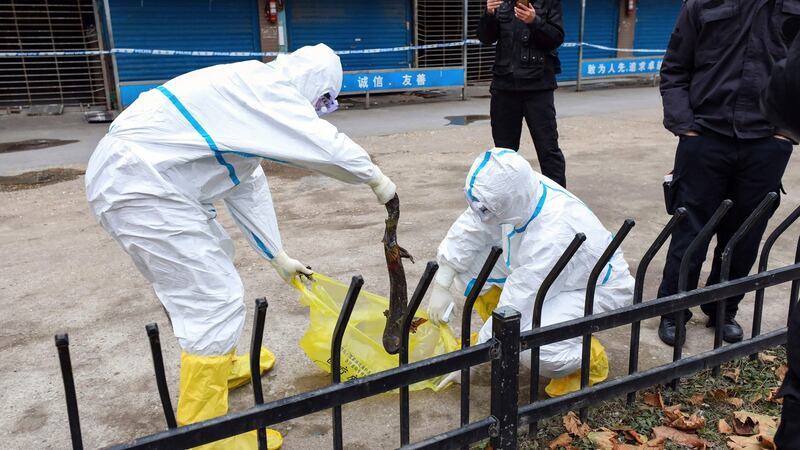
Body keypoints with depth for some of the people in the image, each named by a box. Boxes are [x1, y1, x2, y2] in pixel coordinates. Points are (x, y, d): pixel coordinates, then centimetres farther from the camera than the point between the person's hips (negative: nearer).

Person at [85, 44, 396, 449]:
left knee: (210, 263, 26)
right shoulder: (266, 86, -12)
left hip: (133, 172, 11)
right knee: (216, 302, -9)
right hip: (138, 184, -11)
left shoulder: (251, 96, 18)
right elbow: (326, 145, -18)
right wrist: (376, 179, 1)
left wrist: (279, 258, 22)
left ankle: (214, 365, 46)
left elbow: (248, 189, 20)